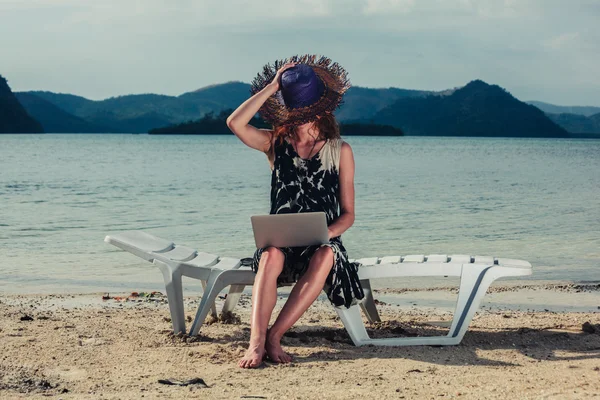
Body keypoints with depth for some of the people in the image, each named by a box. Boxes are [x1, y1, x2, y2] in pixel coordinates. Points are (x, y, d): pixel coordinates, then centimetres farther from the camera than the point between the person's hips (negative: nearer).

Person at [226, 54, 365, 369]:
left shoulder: (340, 151, 7)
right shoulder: (275, 143, 10)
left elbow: (348, 213, 5)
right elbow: (234, 123, -11)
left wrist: (327, 232, -16)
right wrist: (272, 86, -6)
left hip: (322, 241, 0)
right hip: (280, 239, 0)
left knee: (325, 257, -37)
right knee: (271, 256, -36)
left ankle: (274, 335, -35)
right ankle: (257, 342, -45)